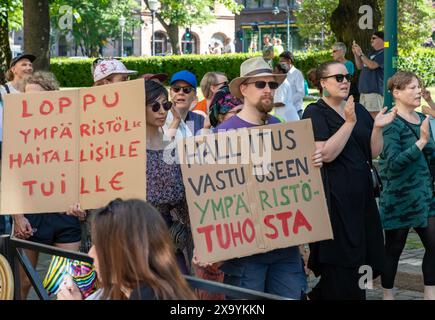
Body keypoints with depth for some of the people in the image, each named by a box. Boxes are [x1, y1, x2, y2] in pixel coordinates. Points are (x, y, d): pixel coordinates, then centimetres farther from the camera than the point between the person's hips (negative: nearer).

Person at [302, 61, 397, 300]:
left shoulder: (359, 110, 13)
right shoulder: (315, 113, -5)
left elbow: (373, 153, 13)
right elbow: (326, 154, -17)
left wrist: (377, 127, -3)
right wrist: (349, 122, -20)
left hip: (360, 195, 7)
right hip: (333, 197, -6)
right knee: (337, 265, -6)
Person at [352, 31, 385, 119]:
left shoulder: (383, 53, -9)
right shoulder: (372, 53, 21)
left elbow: (372, 65, -20)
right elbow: (360, 67, 25)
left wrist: (360, 54, -11)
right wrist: (355, 54, 12)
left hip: (375, 91, -10)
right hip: (364, 90, 10)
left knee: (374, 114, -14)